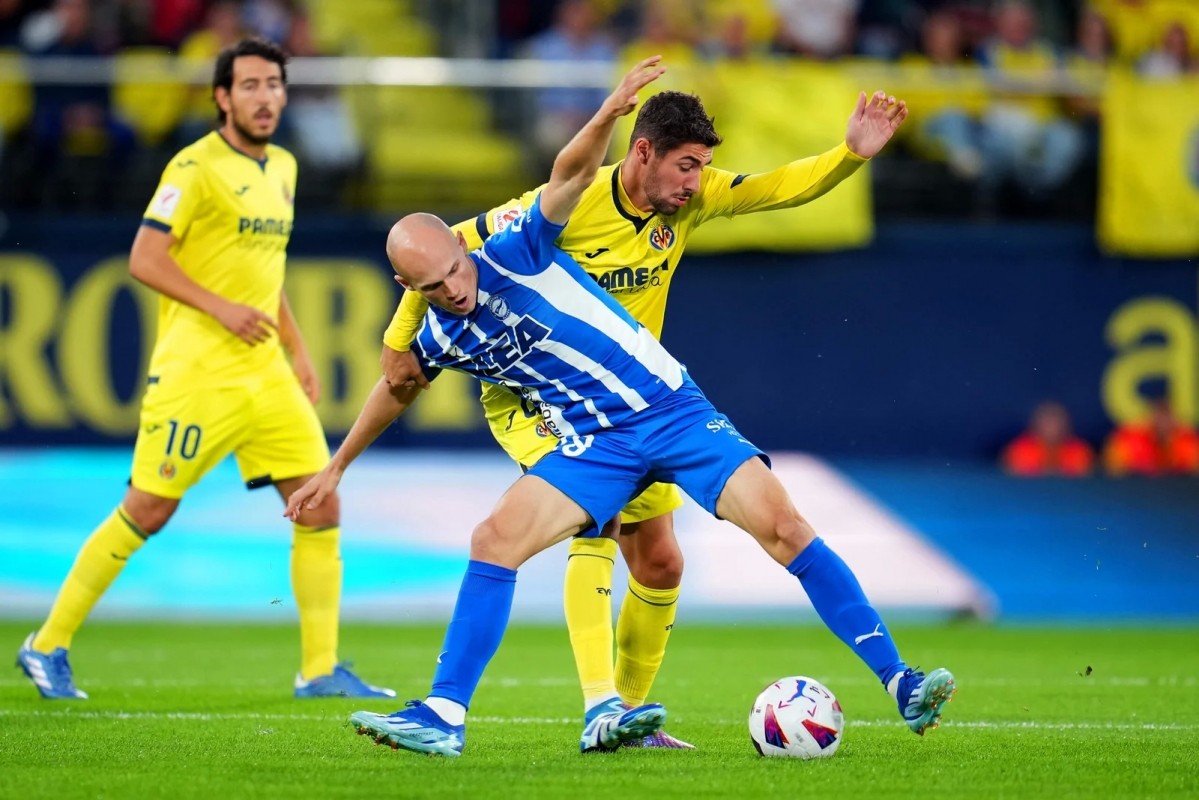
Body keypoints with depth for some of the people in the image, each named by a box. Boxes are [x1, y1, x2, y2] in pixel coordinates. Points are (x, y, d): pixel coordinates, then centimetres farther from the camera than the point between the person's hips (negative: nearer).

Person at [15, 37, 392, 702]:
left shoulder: (283, 168, 15)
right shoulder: (196, 168, -9)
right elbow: (144, 259, -12)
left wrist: (296, 350, 19)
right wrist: (220, 307, -20)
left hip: (265, 372, 7)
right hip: (195, 368, -7)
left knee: (320, 507, -1)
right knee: (149, 509, -4)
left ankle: (321, 669, 5)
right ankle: (48, 645, 9)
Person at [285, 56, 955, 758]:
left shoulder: (513, 254, -7)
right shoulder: (439, 340, 4)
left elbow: (570, 175, -18)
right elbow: (396, 391, 24)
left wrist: (606, 118, -36)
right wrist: (336, 469, 32)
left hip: (670, 406, -3)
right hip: (592, 445, 3)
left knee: (782, 525, -17)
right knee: (495, 539, -18)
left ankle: (900, 682, -14)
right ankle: (443, 718, -13)